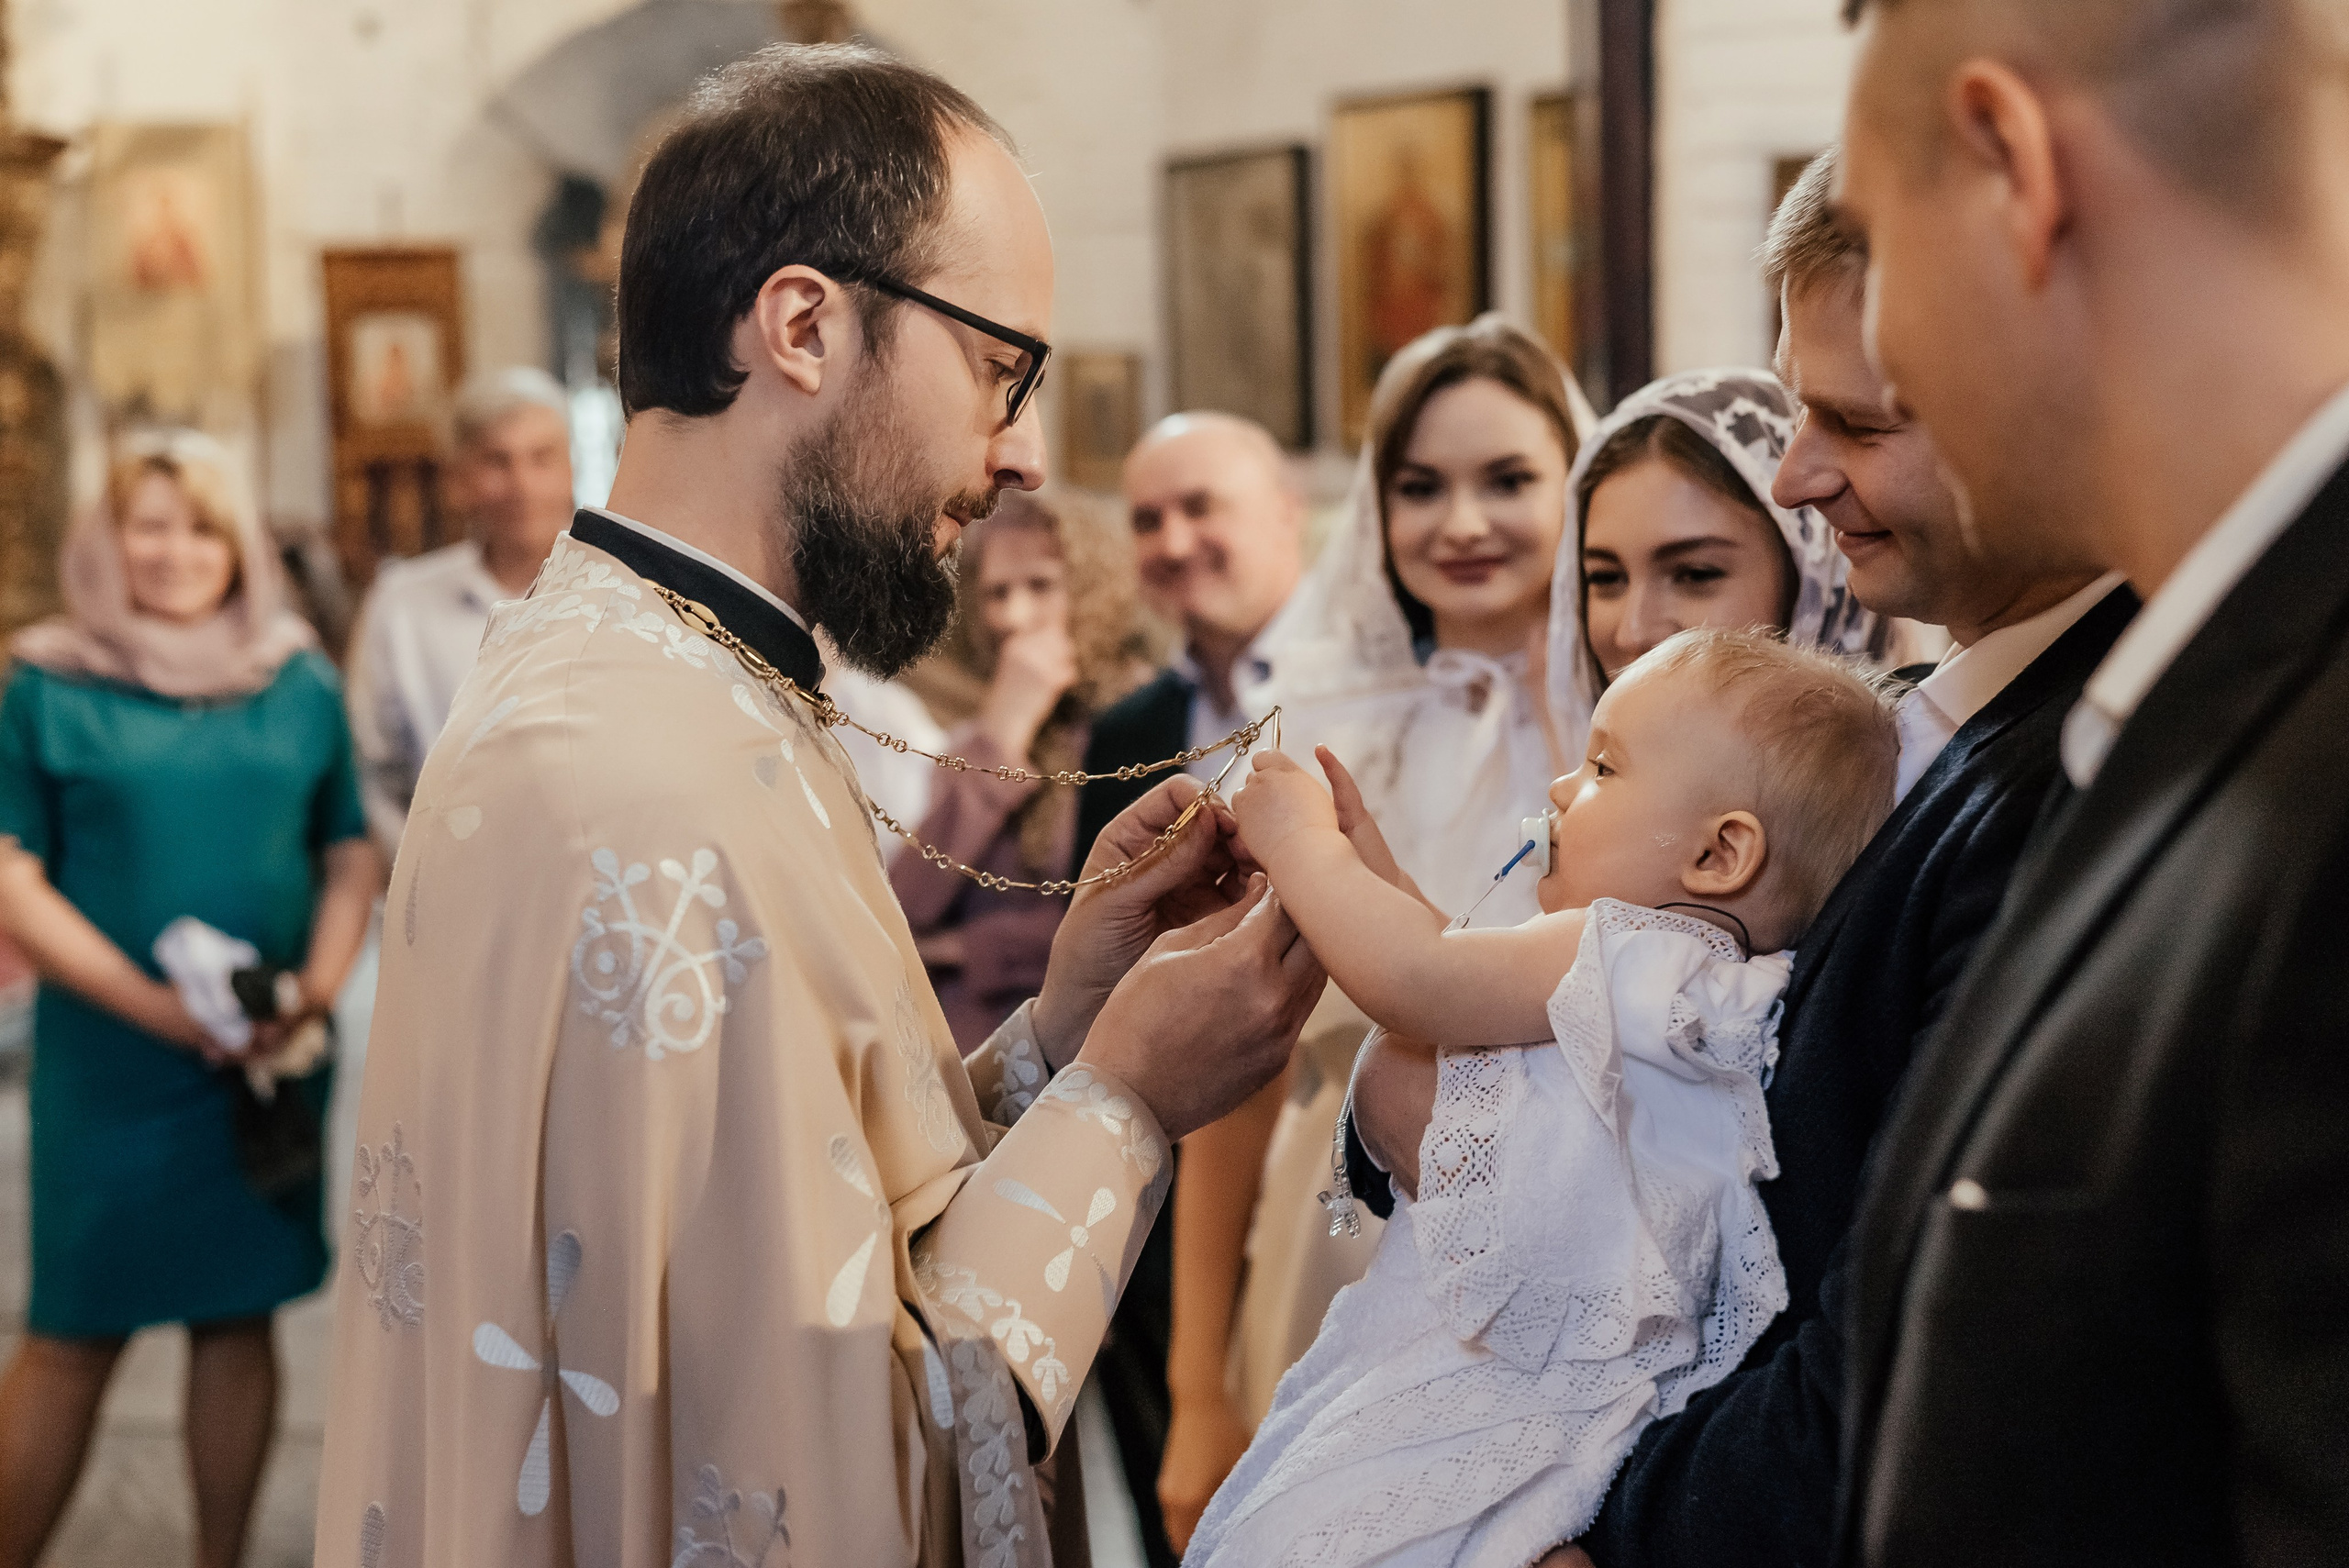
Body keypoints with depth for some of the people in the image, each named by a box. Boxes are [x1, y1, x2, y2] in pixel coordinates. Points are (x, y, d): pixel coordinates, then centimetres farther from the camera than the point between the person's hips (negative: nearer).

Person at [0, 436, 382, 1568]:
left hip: (270, 1066, 3)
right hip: (107, 1065, -3)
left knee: (240, 1318, 9)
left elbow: (352, 854, 10)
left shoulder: (299, 682, 8)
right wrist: (153, 1003, -14)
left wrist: (319, 985, -8)